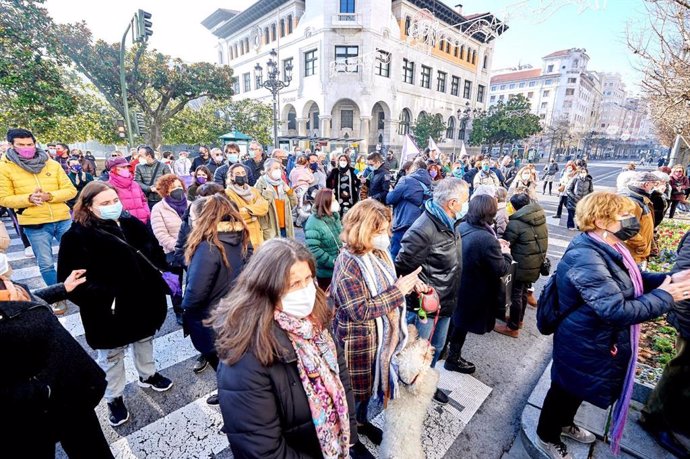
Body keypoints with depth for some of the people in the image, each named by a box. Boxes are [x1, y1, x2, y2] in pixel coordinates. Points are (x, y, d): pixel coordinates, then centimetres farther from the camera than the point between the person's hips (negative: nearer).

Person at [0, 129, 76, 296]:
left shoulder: (52, 164, 3)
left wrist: (49, 196, -16)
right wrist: (28, 199, -19)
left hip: (62, 220, 1)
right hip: (34, 225, -1)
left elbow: (71, 190, 1)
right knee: (46, 264, 6)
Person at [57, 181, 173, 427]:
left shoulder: (131, 224, -3)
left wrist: (156, 282, 2)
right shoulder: (77, 236, -17)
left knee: (144, 340, 25)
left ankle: (148, 375, 49)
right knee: (111, 356, 17)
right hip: (109, 310, -4)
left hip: (142, 300, 5)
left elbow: (154, 252, 8)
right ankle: (114, 398, 38)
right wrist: (101, 298, -26)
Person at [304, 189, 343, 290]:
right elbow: (313, 249, -27)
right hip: (326, 271, -7)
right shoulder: (313, 222, -22)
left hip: (339, 268, 7)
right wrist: (334, 262, -25)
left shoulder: (334, 216, 1)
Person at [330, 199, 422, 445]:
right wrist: (398, 290, -27)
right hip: (358, 340, -7)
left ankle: (362, 421, 52)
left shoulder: (380, 253, -1)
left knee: (369, 382, 26)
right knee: (356, 388, 15)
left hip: (381, 334, 7)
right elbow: (360, 311, -29)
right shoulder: (347, 264, -27)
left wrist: (408, 283, -9)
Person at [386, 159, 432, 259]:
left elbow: (390, 199, -7)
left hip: (404, 225, -7)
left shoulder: (407, 180, -8)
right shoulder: (428, 184, 10)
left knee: (395, 255, 1)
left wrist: (390, 193, 14)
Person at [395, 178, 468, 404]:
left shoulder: (450, 223, 0)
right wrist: (418, 300, -21)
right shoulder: (424, 230, -30)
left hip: (445, 303, 9)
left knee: (436, 348, 26)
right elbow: (403, 268, -26)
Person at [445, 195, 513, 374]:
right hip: (472, 292, -7)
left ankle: (444, 348, 48)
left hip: (455, 284, 7)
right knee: (462, 324, 14)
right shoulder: (487, 240, -32)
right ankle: (453, 358, 36)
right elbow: (501, 270, -18)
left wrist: (495, 245, 5)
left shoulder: (461, 227, -8)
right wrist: (506, 253, -2)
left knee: (455, 318, 27)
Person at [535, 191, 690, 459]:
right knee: (566, 390, 14)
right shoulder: (585, 258, -33)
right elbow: (616, 310, -34)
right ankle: (546, 437, 39)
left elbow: (632, 281, 11)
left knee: (578, 388, 29)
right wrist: (664, 297, -22)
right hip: (584, 346, -9)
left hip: (599, 341, 9)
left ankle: (564, 423, 55)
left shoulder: (607, 248, -1)